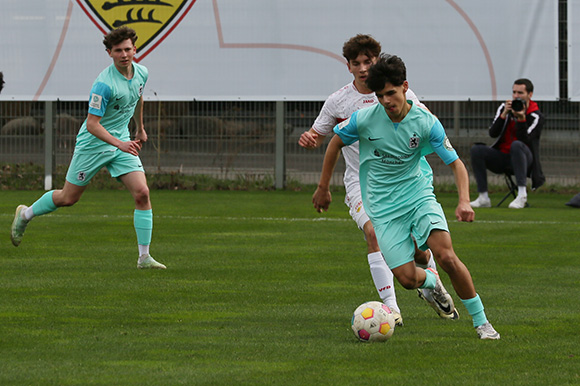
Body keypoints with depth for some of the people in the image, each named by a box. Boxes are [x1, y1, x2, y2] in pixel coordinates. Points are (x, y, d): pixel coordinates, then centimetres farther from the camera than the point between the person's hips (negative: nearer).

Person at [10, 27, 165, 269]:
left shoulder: (141, 73, -2)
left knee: (142, 193, -11)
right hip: (93, 144, -6)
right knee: (68, 198, 7)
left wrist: (140, 129, 31)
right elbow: (92, 124, -25)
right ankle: (25, 215, 35)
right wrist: (119, 143, -35)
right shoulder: (105, 84, -26)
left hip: (122, 142, 6)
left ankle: (144, 257, -7)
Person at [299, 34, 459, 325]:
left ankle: (431, 289, 33)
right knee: (374, 231, -27)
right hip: (360, 181, -1)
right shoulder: (337, 102, 0)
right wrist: (309, 139, -12)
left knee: (417, 246, 0)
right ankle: (390, 306, -28)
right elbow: (319, 136, 12)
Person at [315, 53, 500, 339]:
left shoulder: (426, 122, -11)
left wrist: (464, 201, -23)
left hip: (419, 196, 0)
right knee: (407, 278, -11)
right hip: (383, 208, 0)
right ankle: (430, 281, 29)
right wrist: (323, 188, 15)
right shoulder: (364, 119, -10)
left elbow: (456, 164, -6)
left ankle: (481, 321, -6)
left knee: (446, 257, -23)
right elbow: (335, 144, 9)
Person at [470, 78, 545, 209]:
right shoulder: (504, 107, 7)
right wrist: (504, 115, -16)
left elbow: (524, 140, -19)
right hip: (502, 158, 4)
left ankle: (522, 194, -40)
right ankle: (483, 198, -21)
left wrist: (521, 119, -29)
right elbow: (493, 133, -4)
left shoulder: (536, 116, -5)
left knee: (516, 145, -37)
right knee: (476, 149, -20)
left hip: (524, 160, -4)